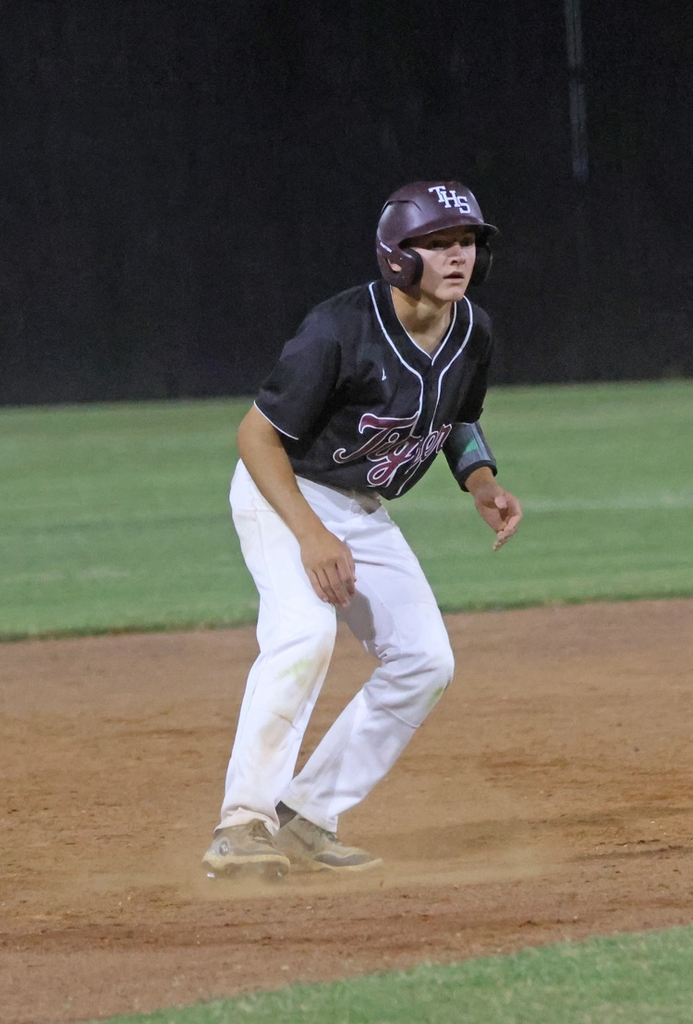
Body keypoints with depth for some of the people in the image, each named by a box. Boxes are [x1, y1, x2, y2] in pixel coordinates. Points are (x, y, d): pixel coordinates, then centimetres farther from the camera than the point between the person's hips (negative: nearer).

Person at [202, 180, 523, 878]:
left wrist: (482, 486, -5)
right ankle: (242, 823, -29)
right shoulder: (340, 330, -28)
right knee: (305, 628, -31)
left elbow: (458, 420, 15)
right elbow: (256, 434, -22)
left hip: (363, 510, 8)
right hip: (281, 491, -8)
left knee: (425, 661, 0)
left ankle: (307, 819, 7)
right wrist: (311, 534, -31)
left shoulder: (471, 332, -5)